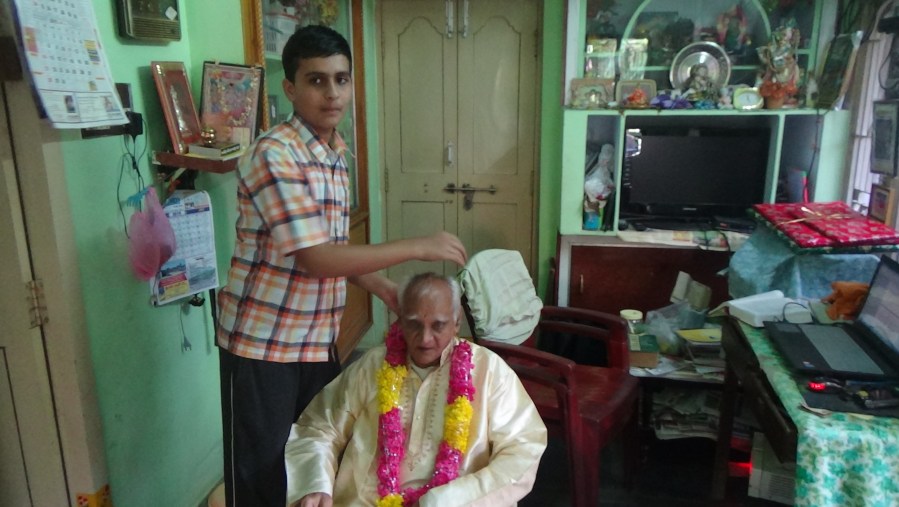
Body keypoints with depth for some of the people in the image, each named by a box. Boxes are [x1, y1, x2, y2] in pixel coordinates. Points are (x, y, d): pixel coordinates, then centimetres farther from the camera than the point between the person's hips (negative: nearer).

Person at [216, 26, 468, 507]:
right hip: (262, 342, -7)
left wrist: (384, 288, 0)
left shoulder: (334, 155, 7)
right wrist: (417, 247, -24)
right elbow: (314, 259, -27)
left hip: (317, 340, 7)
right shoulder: (274, 155, -20)